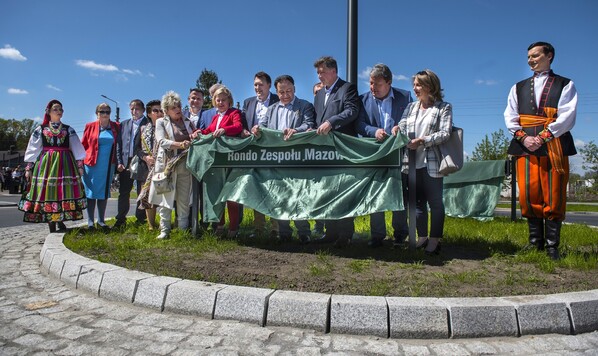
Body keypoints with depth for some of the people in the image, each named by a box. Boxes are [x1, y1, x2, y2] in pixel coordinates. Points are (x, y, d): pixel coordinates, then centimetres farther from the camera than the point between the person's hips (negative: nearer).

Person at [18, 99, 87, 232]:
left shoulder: (68, 129, 11)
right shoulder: (41, 129, 9)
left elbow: (76, 148, 8)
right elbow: (33, 149, 7)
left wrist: (80, 165, -1)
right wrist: (29, 167, 1)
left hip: (65, 164, 1)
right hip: (46, 164, 0)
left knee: (64, 191, -4)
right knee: (47, 191, -5)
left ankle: (60, 220, 5)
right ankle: (51, 223, 0)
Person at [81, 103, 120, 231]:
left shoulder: (116, 127, 6)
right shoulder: (90, 126, 2)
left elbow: (118, 145, 10)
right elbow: (83, 145, 5)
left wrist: (118, 162, 4)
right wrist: (82, 161, -1)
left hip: (108, 165, 2)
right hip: (92, 164, -2)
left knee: (104, 193, 9)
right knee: (91, 192, 2)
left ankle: (101, 221, 18)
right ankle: (90, 222, 8)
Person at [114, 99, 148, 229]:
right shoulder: (124, 124, 15)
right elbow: (119, 144, 12)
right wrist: (119, 162, 3)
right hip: (125, 163, 4)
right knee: (123, 192, 6)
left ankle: (141, 219, 12)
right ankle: (121, 220, 15)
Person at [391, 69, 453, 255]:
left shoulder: (444, 107, 1)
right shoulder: (411, 107, 15)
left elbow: (445, 133, -9)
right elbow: (403, 126, 8)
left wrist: (422, 140, -19)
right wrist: (397, 129, -15)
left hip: (431, 163, -5)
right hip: (412, 162, 5)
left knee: (435, 202, 2)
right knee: (417, 201, 10)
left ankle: (434, 240, 11)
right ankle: (422, 238, 21)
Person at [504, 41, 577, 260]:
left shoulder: (565, 85, 12)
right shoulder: (518, 88, 20)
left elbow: (568, 116, -2)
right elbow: (510, 117, 10)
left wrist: (543, 136, -14)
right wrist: (523, 137, -7)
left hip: (554, 146, -2)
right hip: (526, 147, 2)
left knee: (554, 198, -4)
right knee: (529, 197, -2)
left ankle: (552, 246, 3)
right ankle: (535, 244, 8)